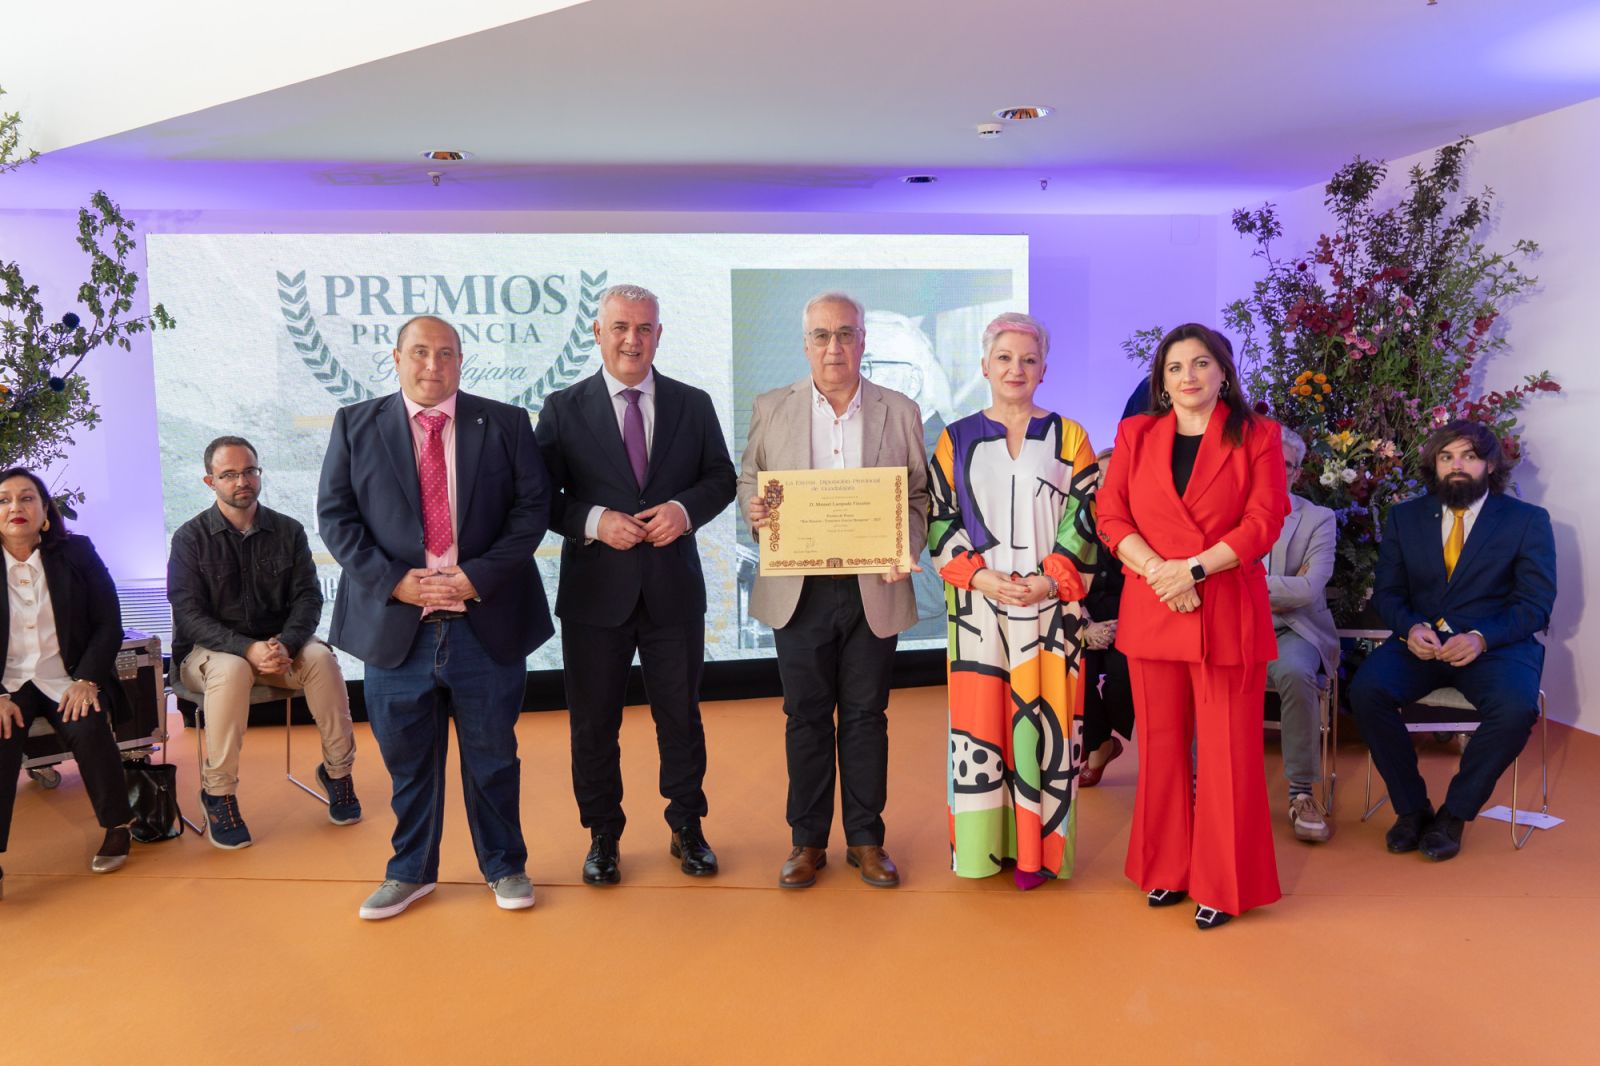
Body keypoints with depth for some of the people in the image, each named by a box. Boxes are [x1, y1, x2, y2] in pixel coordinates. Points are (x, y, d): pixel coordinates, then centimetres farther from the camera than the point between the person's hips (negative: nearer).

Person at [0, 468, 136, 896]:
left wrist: (86, 681, -13)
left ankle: (118, 828, -6)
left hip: (68, 679, 0)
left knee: (87, 729, -29)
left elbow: (108, 625, 0)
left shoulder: (77, 553, 2)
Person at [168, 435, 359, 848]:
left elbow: (308, 597, -2)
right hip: (209, 649, -2)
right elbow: (189, 615, -11)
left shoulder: (288, 531, 4)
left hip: (277, 645, 2)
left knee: (321, 657, -29)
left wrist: (285, 644, -23)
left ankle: (337, 771, -12)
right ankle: (218, 793, -25)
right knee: (232, 669, -37)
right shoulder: (190, 538, -4)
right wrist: (247, 648, -27)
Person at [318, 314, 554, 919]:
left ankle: (504, 867, 28)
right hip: (395, 625, 1)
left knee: (492, 755, 10)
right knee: (407, 758, 13)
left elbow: (534, 506, -2)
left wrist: (479, 575, -13)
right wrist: (393, 580, -12)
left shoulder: (506, 425, 4)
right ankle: (411, 872, 31)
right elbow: (336, 515, 2)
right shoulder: (355, 426, 6)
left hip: (486, 623, -1)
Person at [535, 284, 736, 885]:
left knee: (681, 716, 13)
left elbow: (721, 478, 7)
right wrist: (593, 521, -18)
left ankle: (687, 829, 30)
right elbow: (542, 496, -2)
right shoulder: (563, 409, 1)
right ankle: (603, 836, 27)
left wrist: (686, 509, -13)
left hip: (675, 588, 1)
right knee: (593, 722, 9)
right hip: (595, 592, -1)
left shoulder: (693, 405, 6)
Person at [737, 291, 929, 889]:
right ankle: (807, 841, 20)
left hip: (875, 590, 0)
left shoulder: (900, 413, 5)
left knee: (866, 717, 8)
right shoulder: (771, 409, 6)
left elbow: (919, 494, 7)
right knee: (806, 717, 7)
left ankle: (865, 840, 21)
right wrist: (753, 508, -11)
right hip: (799, 591, 0)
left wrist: (907, 550, -10)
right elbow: (747, 479, 11)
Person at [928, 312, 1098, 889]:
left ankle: (1034, 847, 10)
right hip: (977, 604, 1)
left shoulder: (1068, 436, 7)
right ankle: (984, 840, 14)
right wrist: (982, 577, -11)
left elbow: (1084, 518, 1)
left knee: (1042, 717, 0)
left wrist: (1047, 582, -12)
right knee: (979, 716, 2)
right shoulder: (956, 439, 8)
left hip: (1050, 605, -1)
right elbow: (941, 519, 3)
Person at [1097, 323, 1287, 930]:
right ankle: (1166, 870, 23)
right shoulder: (1136, 435, 11)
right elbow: (1111, 516, 3)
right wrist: (1158, 571, -12)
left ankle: (1223, 885, 13)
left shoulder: (1256, 436, 4)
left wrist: (1194, 569, -15)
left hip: (1228, 612, -2)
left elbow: (1264, 521, -5)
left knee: (1227, 751, 1)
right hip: (1150, 611, 3)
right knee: (1161, 745, 9)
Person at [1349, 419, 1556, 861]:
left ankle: (1454, 814, -11)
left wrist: (1482, 638, -20)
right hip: (1420, 641, 2)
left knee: (1516, 708, -34)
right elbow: (1386, 591, 11)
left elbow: (1536, 603, -2)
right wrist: (1410, 627, -13)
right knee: (1366, 689, -28)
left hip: (1496, 644, -2)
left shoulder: (1529, 521, 4)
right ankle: (1411, 807, -9)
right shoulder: (1405, 517, 12)